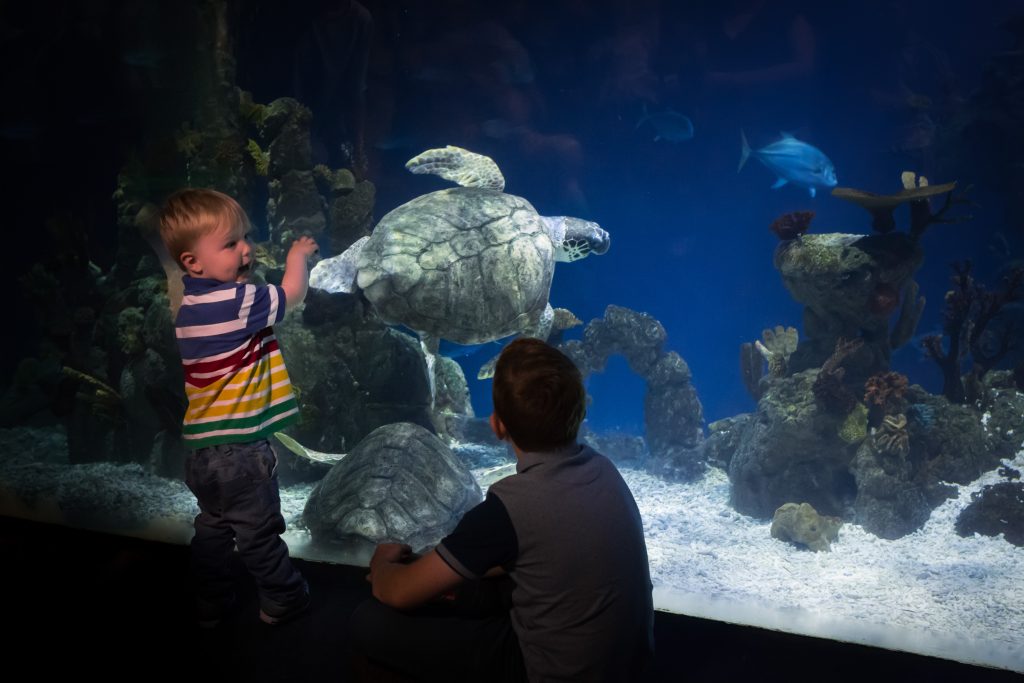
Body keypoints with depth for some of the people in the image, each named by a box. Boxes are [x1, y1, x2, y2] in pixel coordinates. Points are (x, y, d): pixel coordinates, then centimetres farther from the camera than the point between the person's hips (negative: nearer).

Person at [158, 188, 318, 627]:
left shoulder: (191, 305, 7)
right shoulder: (235, 302, -21)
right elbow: (292, 293, -12)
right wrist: (298, 255, 4)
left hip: (203, 449, 8)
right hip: (239, 448, -8)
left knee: (213, 528, 23)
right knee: (259, 532, 10)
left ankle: (210, 604, 36)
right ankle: (282, 600, 28)